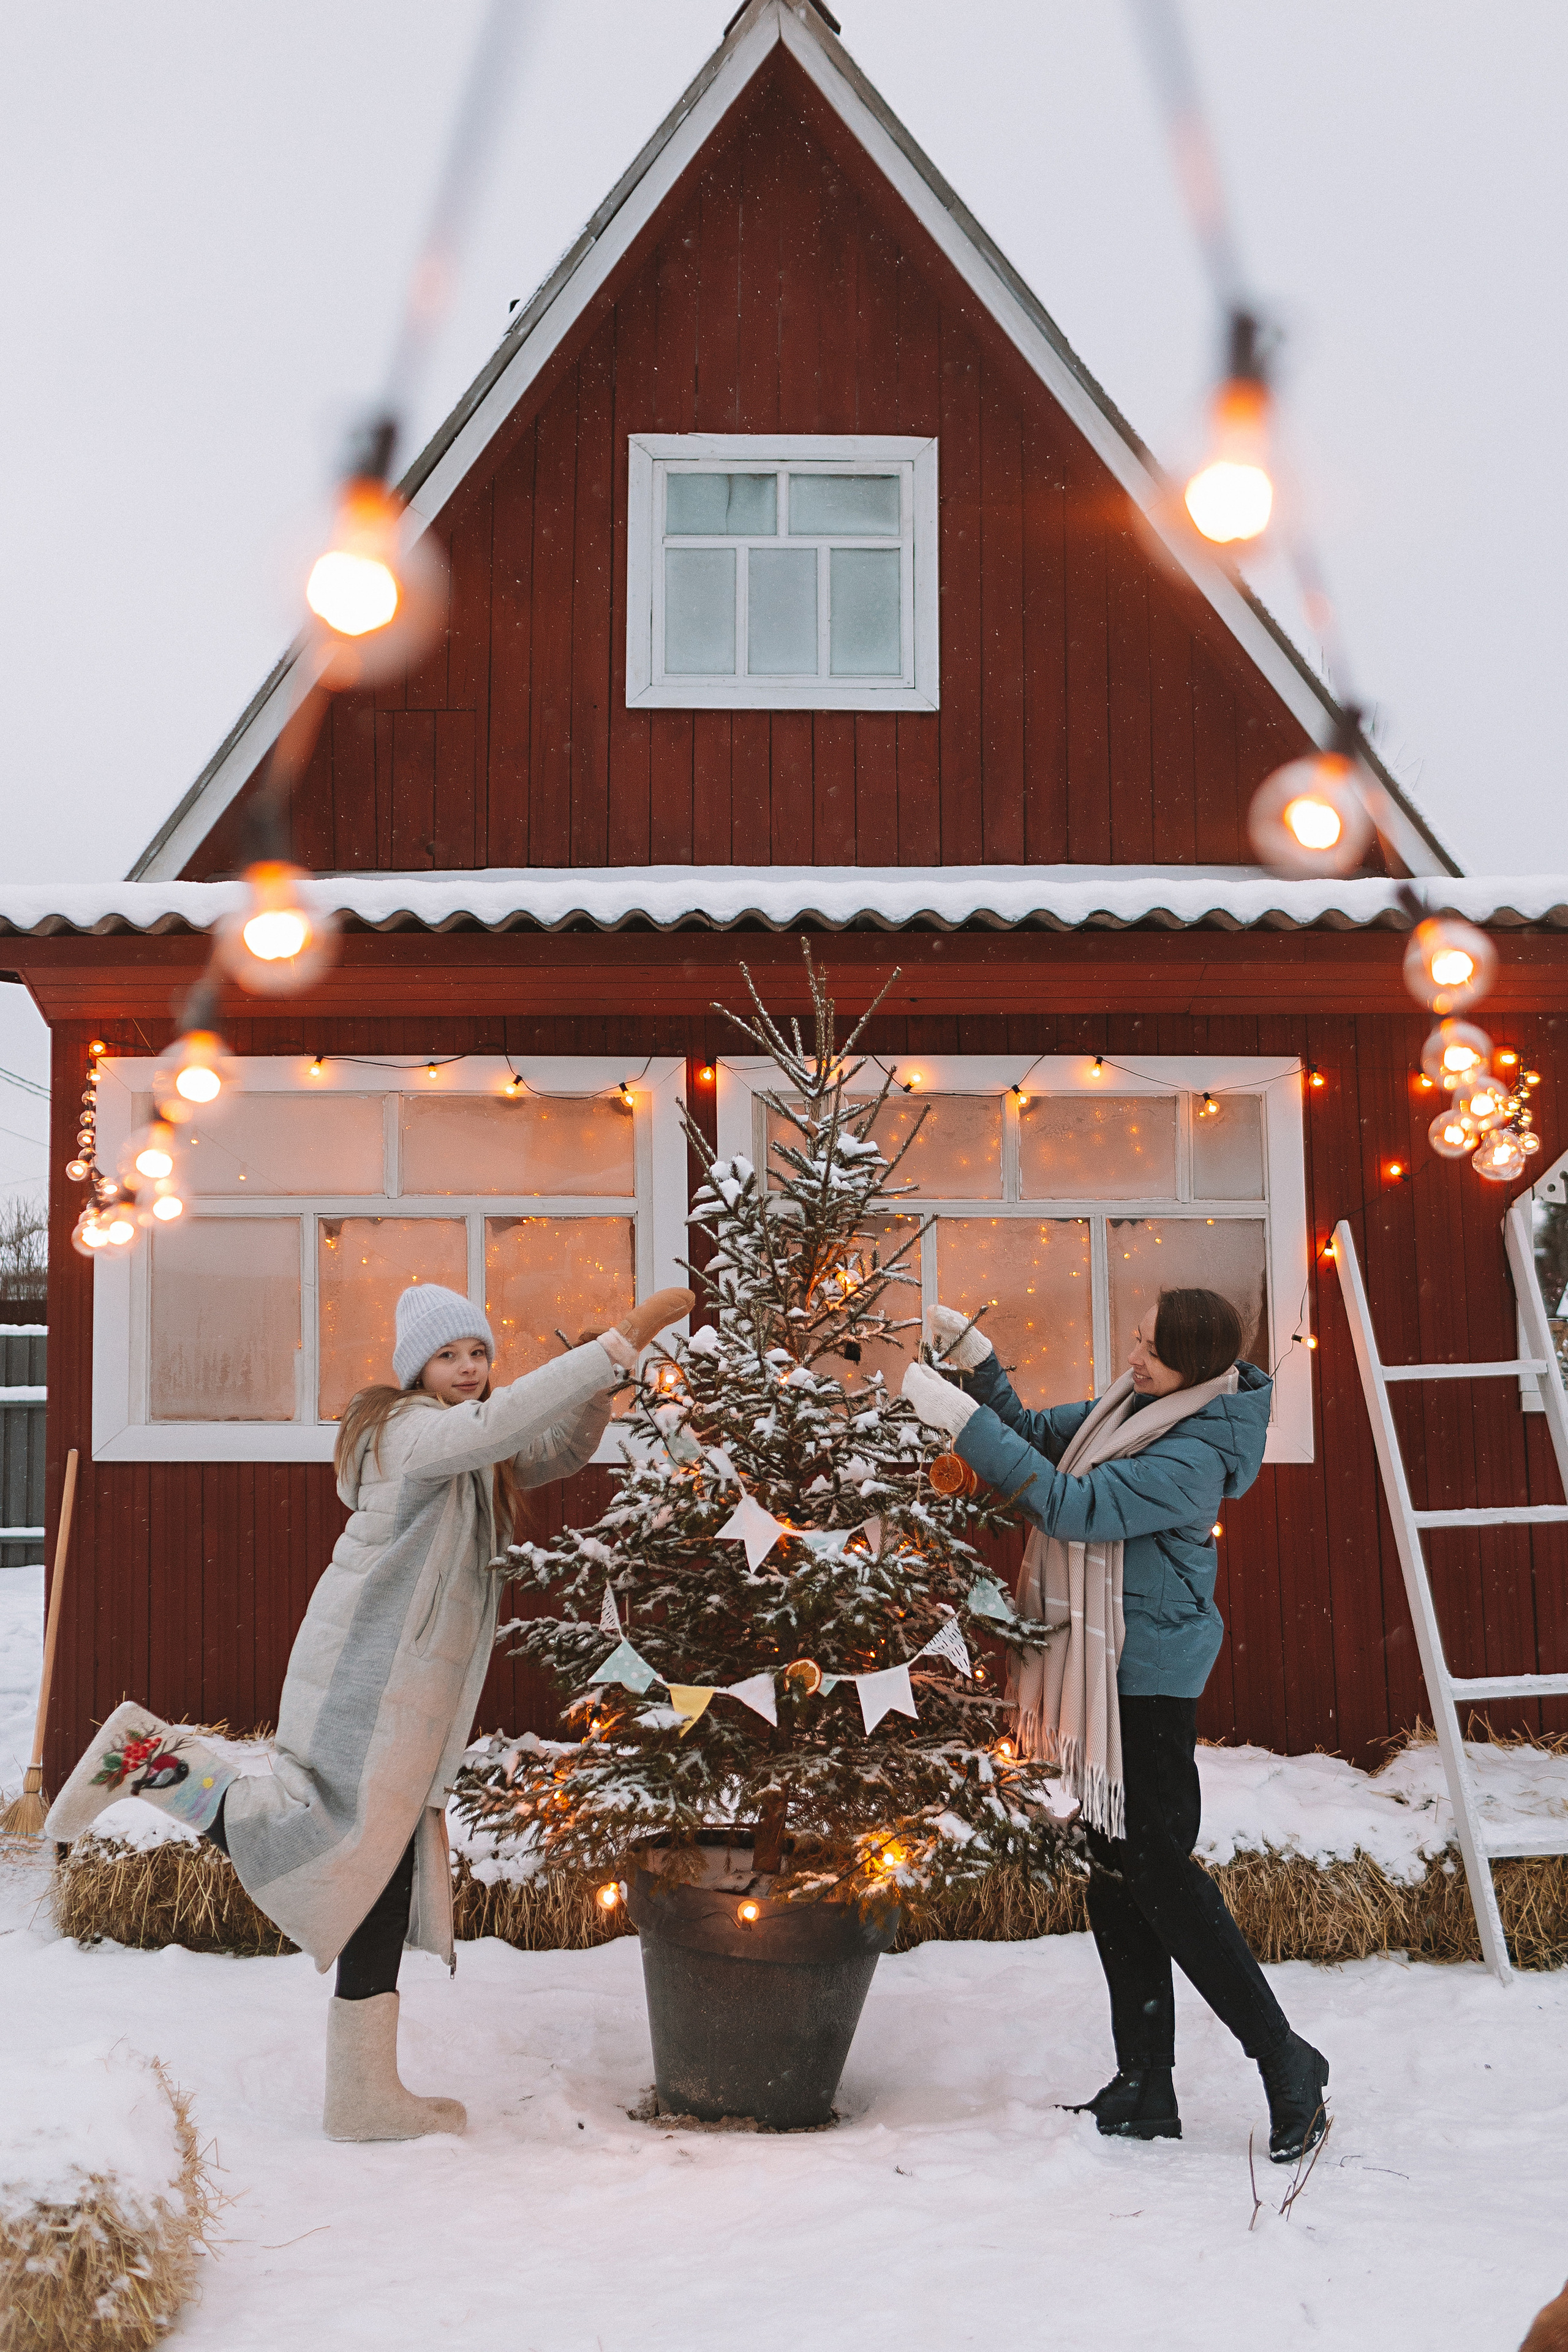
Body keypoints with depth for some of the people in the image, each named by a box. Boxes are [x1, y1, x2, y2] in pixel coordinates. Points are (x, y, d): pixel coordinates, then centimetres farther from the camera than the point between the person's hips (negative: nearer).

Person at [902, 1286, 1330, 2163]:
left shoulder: (1194, 1457, -21)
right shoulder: (1136, 1405, 7)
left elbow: (1076, 1506, -28)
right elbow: (1040, 1435, 18)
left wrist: (961, 1417, -28)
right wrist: (975, 1358, 4)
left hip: (1152, 1677, -10)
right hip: (1109, 1668, 10)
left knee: (1156, 1869, -9)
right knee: (1116, 1870, 10)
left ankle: (1286, 2063, 3)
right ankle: (1146, 2089, 17)